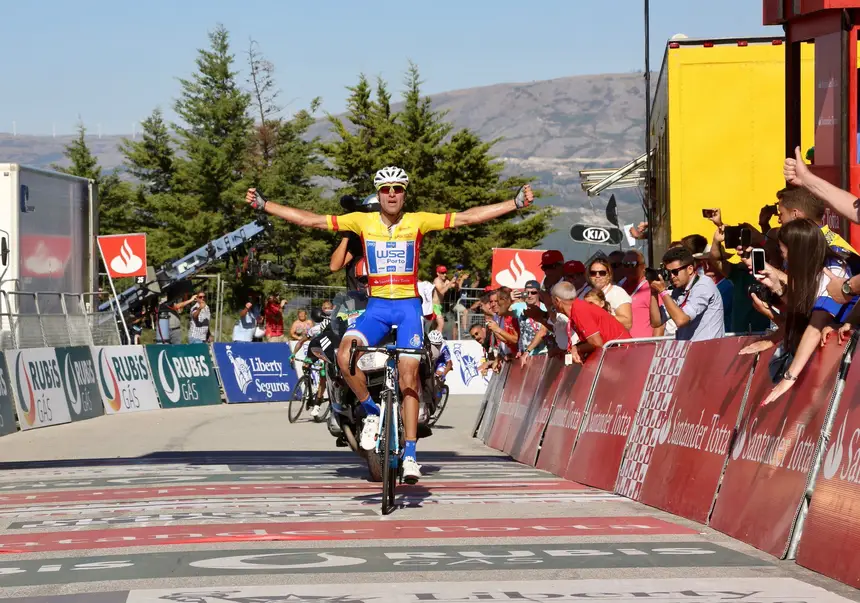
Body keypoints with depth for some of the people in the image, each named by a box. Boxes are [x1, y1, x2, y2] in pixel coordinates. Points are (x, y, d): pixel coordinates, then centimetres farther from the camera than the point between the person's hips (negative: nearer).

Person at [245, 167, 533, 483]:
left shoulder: (417, 221, 0)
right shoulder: (363, 221, 3)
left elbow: (467, 217, -3)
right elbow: (310, 220, 4)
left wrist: (516, 203, -9)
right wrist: (263, 205, 1)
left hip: (408, 306, -1)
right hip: (376, 306, 1)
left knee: (408, 375, -10)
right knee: (345, 356, -25)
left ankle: (410, 454, -5)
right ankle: (372, 411, -1)